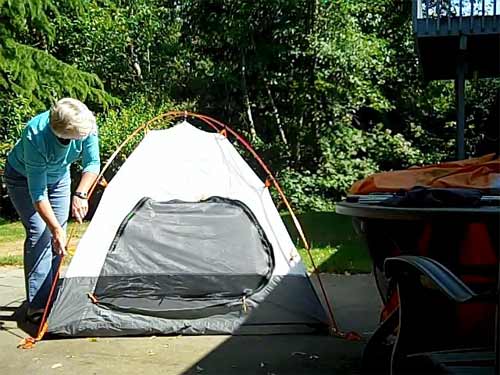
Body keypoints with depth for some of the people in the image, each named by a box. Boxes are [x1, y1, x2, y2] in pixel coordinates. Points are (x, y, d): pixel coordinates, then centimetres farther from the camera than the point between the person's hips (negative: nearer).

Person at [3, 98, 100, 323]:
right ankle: (37, 306, -13)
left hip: (58, 177, 5)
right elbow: (37, 192, -38)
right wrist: (56, 229, -40)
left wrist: (80, 194, -34)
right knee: (39, 234, -17)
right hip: (24, 178, -5)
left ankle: (51, 298, 13)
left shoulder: (86, 125, -30)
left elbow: (92, 164, -18)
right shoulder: (35, 136, -42)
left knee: (57, 236, 2)